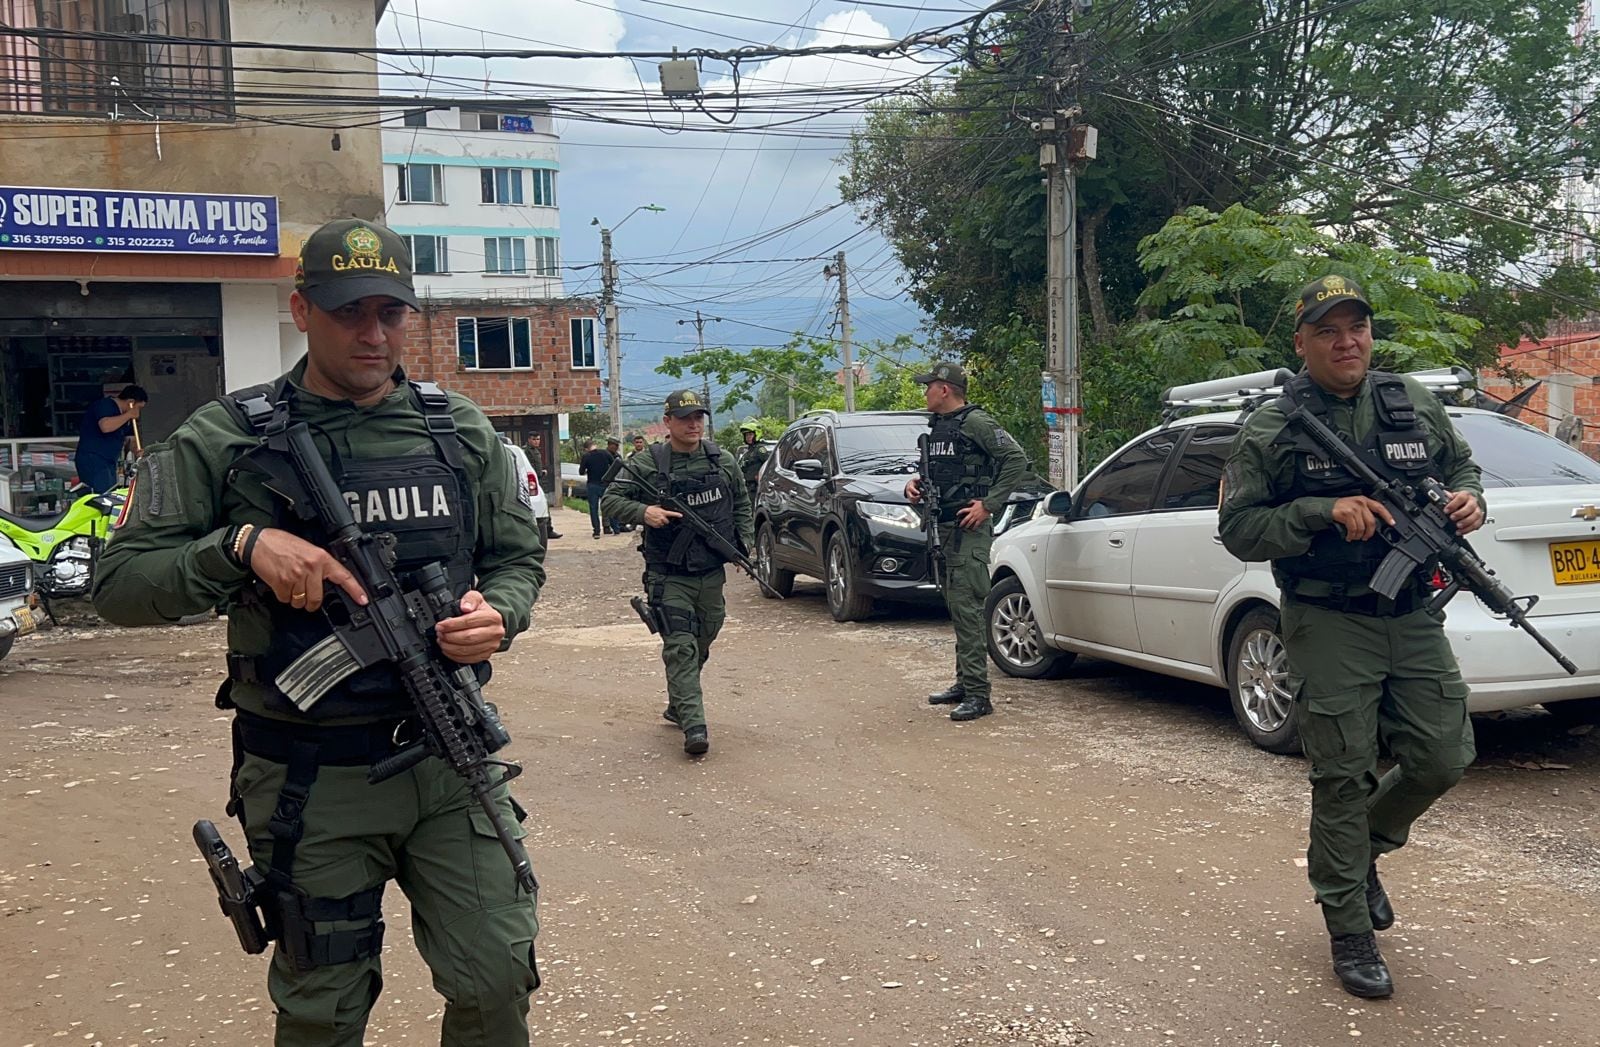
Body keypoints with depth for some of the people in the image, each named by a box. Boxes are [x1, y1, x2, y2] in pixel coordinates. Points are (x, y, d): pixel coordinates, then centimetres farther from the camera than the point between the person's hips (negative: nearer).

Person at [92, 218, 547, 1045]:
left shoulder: (461, 432, 4)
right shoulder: (224, 440, -4)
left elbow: (518, 558, 11)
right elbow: (118, 584, -5)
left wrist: (499, 613, -11)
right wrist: (241, 545, -21)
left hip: (448, 755, 2)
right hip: (309, 782, -1)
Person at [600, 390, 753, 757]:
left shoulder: (723, 462, 6)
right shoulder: (645, 465, -6)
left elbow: (742, 503, 18)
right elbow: (610, 500, -7)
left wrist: (744, 540, 5)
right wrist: (643, 512, -25)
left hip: (712, 572, 5)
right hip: (668, 575, -4)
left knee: (701, 644, 15)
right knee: (681, 646, -12)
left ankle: (678, 705, 36)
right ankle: (693, 725, -15)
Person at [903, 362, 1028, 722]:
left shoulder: (975, 422, -10)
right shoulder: (936, 427, 17)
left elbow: (1016, 461, -15)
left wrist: (988, 505, -18)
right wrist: (914, 483, 9)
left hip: (968, 529, -9)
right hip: (943, 528, 9)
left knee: (967, 608, -12)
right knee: (956, 608, 14)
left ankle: (977, 695, -11)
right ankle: (964, 682, 23)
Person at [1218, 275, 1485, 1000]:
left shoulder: (1416, 405, 8)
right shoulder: (1272, 430, -5)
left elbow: (1462, 468, 22)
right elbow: (1238, 529, -7)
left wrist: (1469, 501, -2)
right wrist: (1324, 512, -20)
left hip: (1413, 615, 4)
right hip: (1330, 626, -4)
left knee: (1443, 757, 6)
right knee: (1344, 776, 1)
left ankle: (1365, 848, 35)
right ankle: (1350, 931, 16)